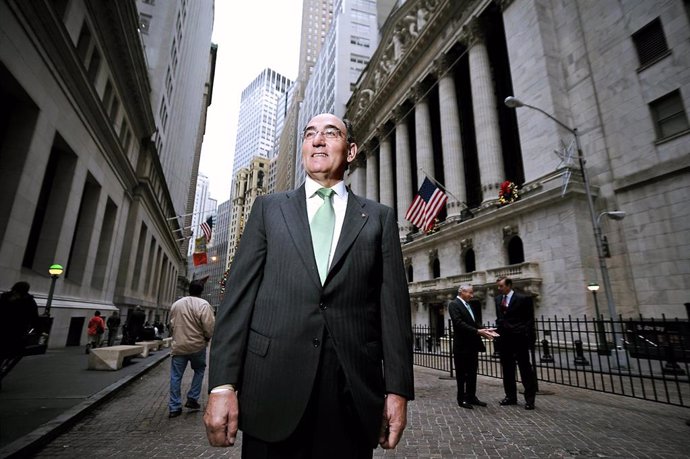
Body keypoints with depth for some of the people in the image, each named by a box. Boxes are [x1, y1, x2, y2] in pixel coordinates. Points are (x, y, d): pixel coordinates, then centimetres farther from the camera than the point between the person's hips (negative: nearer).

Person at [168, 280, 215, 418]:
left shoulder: (176, 304, 4)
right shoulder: (203, 304, -14)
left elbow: (171, 325, 13)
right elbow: (209, 327, -18)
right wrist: (207, 338, 2)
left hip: (178, 346, 4)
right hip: (197, 346, -3)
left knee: (176, 376, 11)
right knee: (199, 371, 19)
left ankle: (174, 407, 15)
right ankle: (192, 399, 19)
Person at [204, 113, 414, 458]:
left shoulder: (379, 218, 8)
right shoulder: (269, 208, 9)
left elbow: (393, 304, 2)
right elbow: (239, 293, 1)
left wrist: (397, 389, -2)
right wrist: (223, 383, -5)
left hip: (354, 392, 1)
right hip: (273, 387, 1)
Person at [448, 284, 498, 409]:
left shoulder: (469, 305, 13)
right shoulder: (454, 304, -13)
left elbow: (476, 322, 11)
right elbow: (459, 323, -23)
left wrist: (484, 329, -8)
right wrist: (477, 331, -27)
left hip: (472, 344, 8)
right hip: (462, 345, -8)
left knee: (472, 372, 15)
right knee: (461, 373, 5)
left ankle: (471, 397, 27)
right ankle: (462, 399, 16)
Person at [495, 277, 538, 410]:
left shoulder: (523, 299, -6)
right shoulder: (498, 299, 10)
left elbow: (529, 319, -6)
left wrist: (529, 338, -12)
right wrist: (498, 331, 5)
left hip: (519, 338, -6)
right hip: (504, 339, 6)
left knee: (525, 369, 3)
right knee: (507, 369, 12)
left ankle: (529, 399, 12)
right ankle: (511, 396, 23)